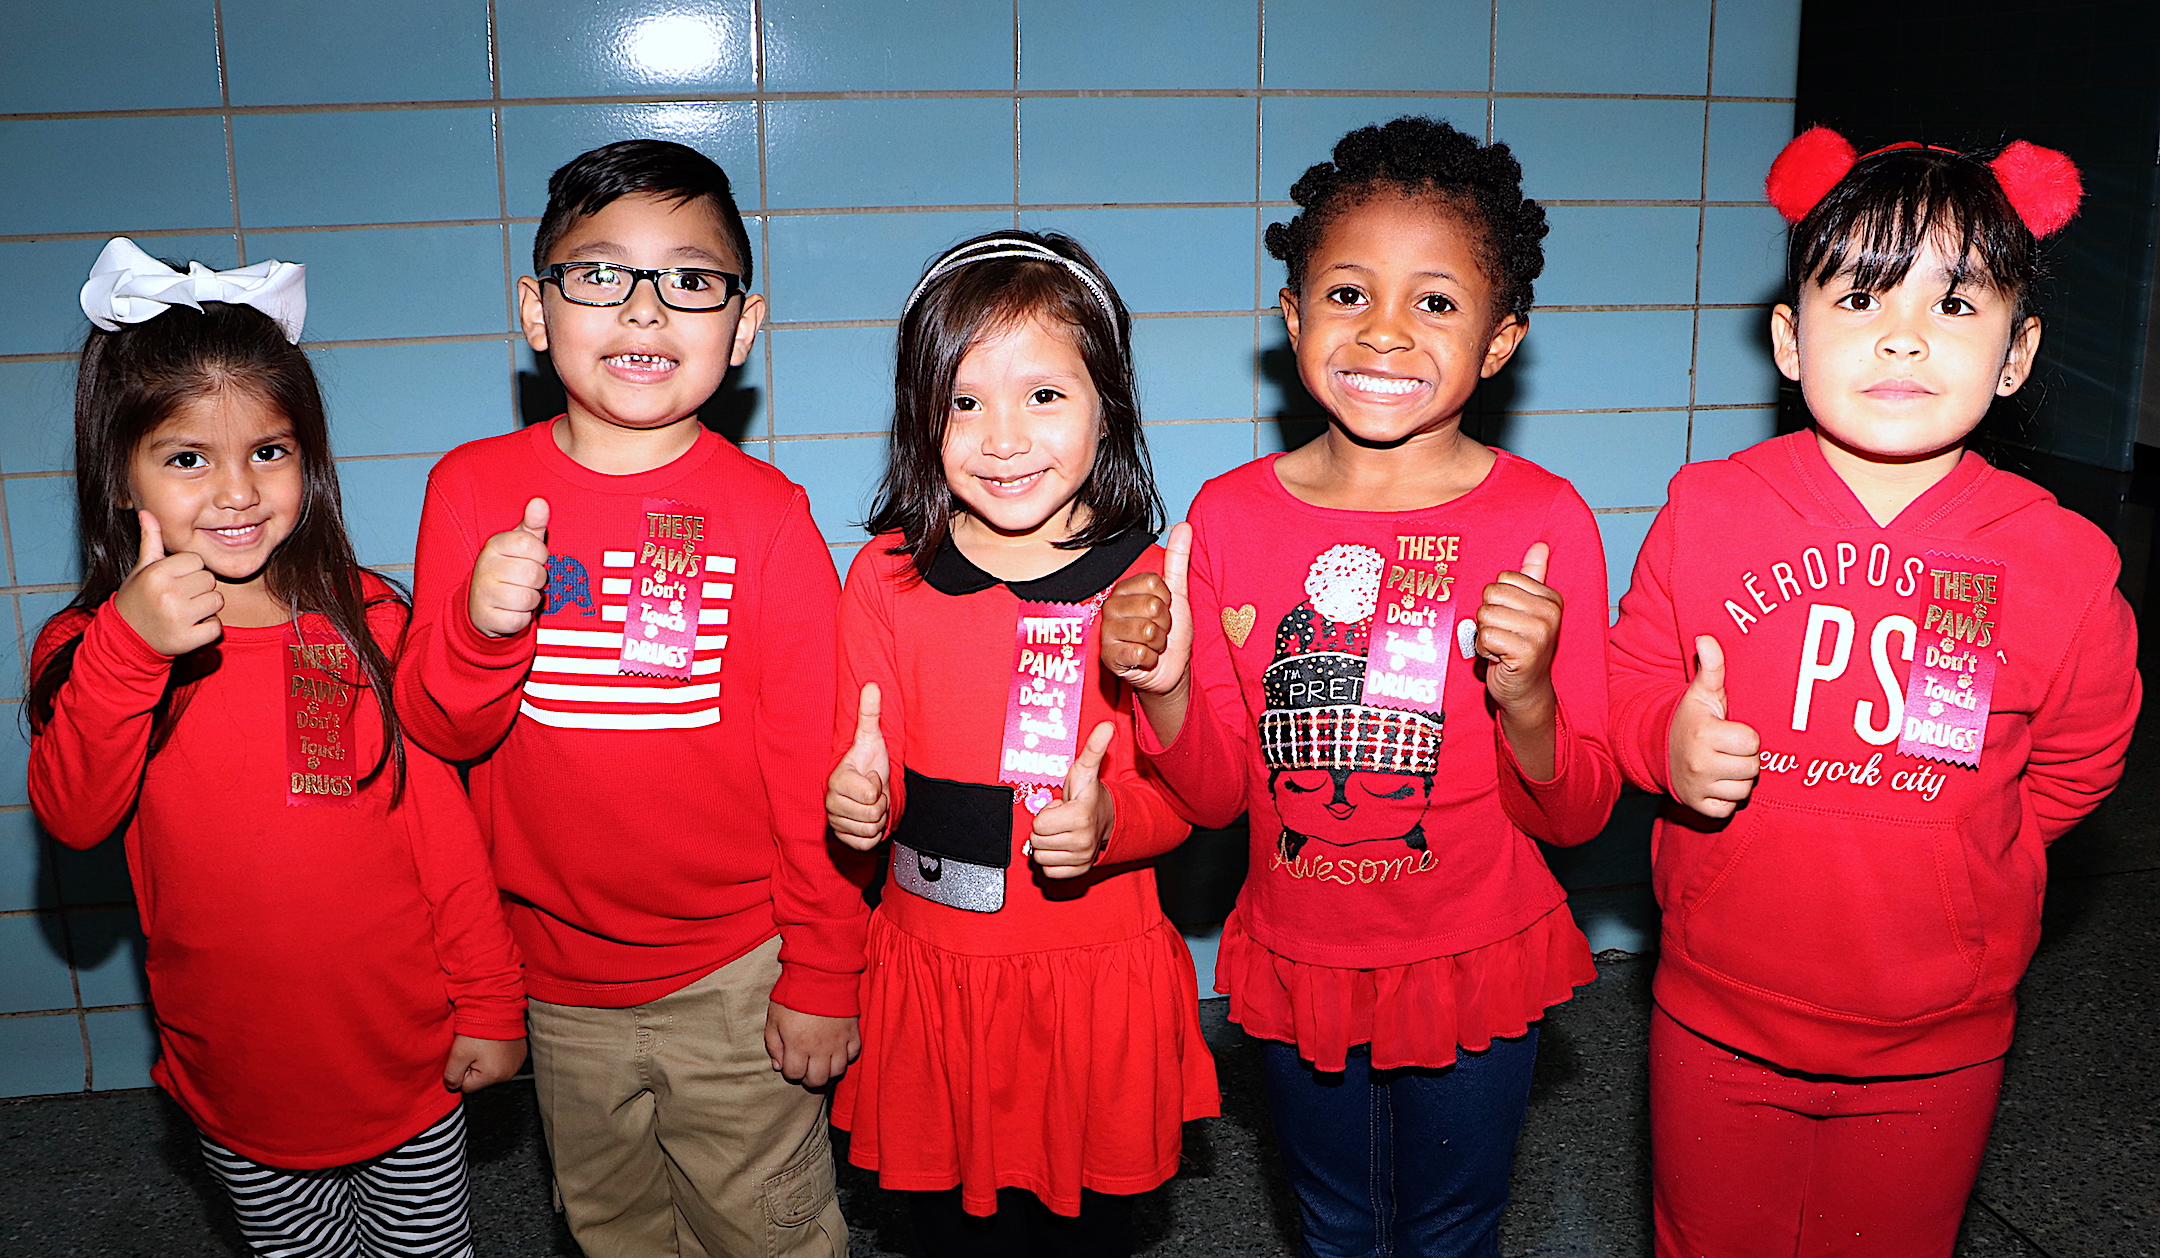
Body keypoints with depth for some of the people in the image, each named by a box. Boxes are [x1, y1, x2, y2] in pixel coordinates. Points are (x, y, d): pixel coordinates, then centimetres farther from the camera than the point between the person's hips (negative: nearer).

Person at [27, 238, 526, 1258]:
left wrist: (489, 1002, -3)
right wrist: (128, 649, -32)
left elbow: (442, 819, -3)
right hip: (237, 1083, 1)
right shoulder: (93, 644, -4)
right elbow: (72, 818, -19)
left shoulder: (369, 621, -7)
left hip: (407, 1058, -1)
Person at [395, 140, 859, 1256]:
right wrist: (480, 629, -25)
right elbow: (434, 734, -4)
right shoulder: (473, 490, -6)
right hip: (558, 971, 3)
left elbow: (814, 765, -9)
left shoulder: (766, 515, -13)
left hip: (736, 974, -3)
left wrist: (823, 976, -6)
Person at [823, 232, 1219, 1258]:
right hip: (931, 972, 1)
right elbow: (863, 767, 0)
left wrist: (1109, 821, -26)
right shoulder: (888, 578, -4)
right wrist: (859, 797, -22)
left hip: (1098, 975, -1)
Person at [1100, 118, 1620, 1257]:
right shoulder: (1230, 517, -9)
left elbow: (1579, 813, -11)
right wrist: (1163, 690, -21)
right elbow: (1218, 791, -2)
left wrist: (1527, 701, -30)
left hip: (1473, 971, -2)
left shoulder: (1543, 521, -14)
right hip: (1297, 962, 2)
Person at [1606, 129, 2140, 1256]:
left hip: (1934, 1048, 1)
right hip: (1717, 1022, 0)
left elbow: (2074, 765, 6)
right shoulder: (1705, 513, -10)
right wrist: (1668, 742, -21)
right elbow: (1628, 683, -1)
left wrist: (1955, 857, -2)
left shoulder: (2066, 567, -10)